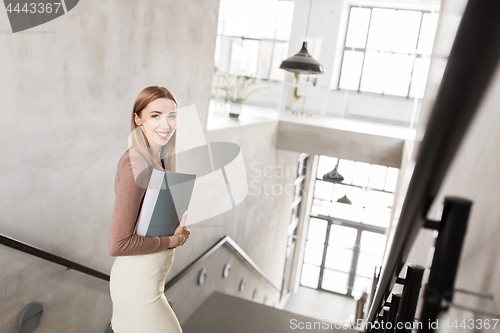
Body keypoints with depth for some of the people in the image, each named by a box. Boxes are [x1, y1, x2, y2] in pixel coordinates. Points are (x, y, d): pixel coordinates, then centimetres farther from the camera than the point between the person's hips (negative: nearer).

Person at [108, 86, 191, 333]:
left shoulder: (158, 159, 1)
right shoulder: (136, 165, -26)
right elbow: (118, 245, -28)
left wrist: (178, 225, -4)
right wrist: (172, 241, -18)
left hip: (147, 275, 8)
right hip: (139, 286, -8)